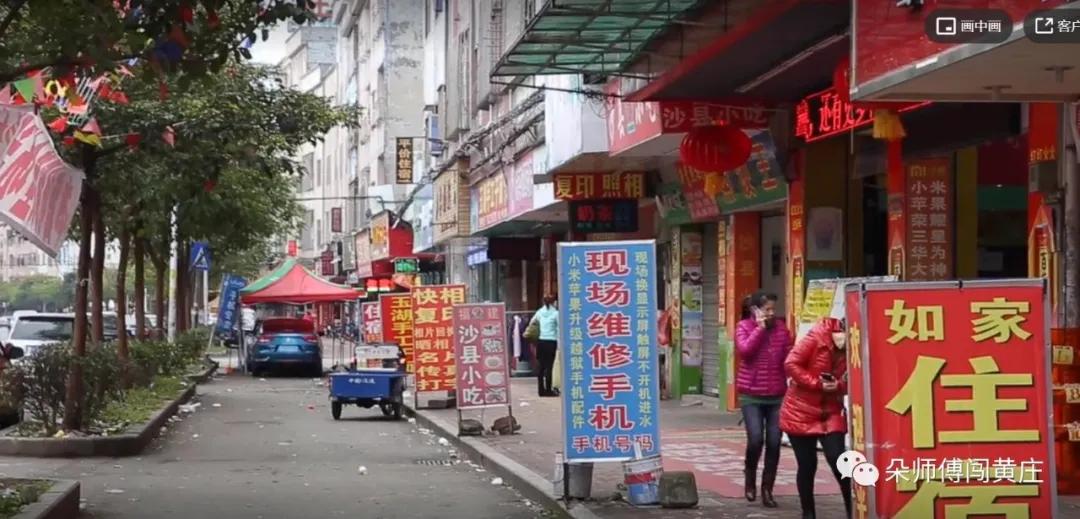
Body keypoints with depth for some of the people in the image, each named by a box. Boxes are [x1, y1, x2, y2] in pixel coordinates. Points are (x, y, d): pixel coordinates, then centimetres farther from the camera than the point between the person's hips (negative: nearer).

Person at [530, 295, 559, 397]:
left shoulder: (539, 312, 8)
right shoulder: (556, 313, -4)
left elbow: (532, 322, 21)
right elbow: (559, 330, -4)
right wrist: (559, 344, -1)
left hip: (541, 341, 4)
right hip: (551, 342, -4)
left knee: (540, 366, 8)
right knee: (549, 366, -3)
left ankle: (541, 389, 13)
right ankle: (548, 390, -2)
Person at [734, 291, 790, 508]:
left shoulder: (780, 327, 4)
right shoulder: (744, 326, -2)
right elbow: (745, 350, -19)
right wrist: (760, 327, -16)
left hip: (777, 394, 3)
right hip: (751, 394, -3)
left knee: (774, 442, 0)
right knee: (755, 439, -12)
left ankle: (767, 489, 12)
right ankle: (750, 478, 16)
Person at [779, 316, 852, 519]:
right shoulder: (817, 337, -16)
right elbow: (791, 364, -17)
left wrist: (838, 386, -18)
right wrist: (817, 383, -21)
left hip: (831, 413, 3)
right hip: (800, 412, -3)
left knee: (839, 462, -8)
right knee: (807, 466, 2)